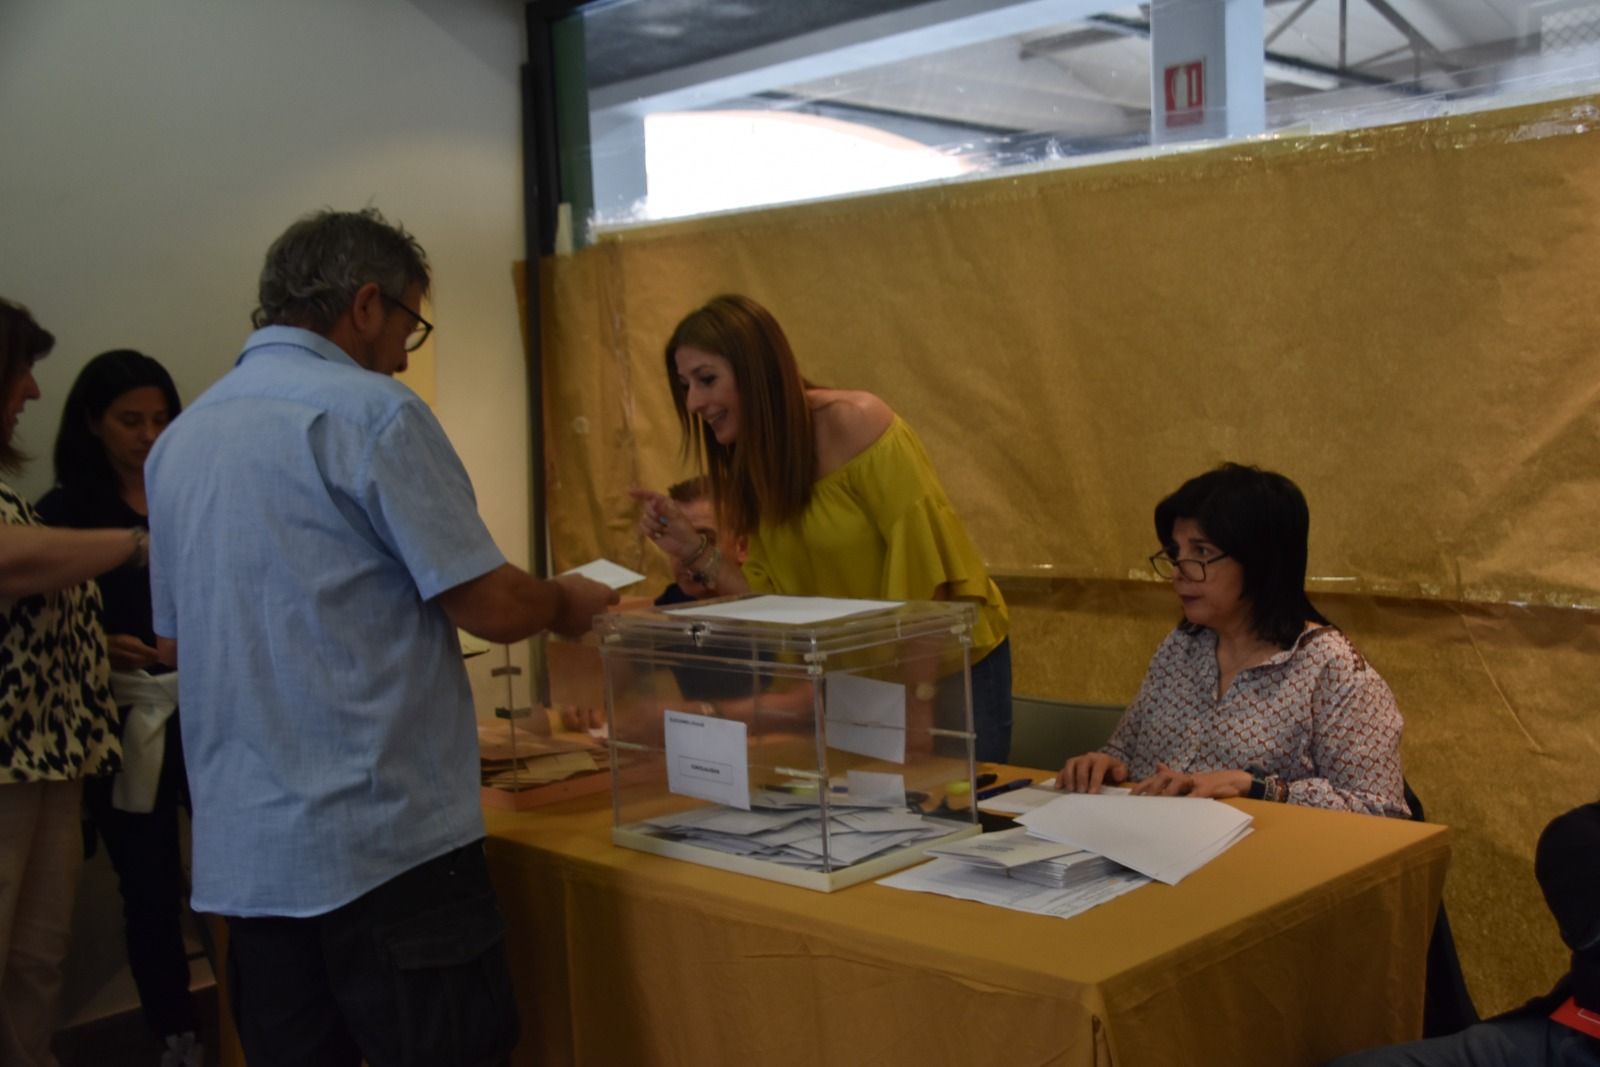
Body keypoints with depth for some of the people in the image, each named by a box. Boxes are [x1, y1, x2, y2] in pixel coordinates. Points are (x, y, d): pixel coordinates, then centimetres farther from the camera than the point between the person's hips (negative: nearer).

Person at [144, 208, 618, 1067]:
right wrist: (566, 602, 9)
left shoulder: (178, 439, 12)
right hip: (381, 841, -7)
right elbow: (490, 607, -13)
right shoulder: (370, 412, -11)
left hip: (240, 852, 8)